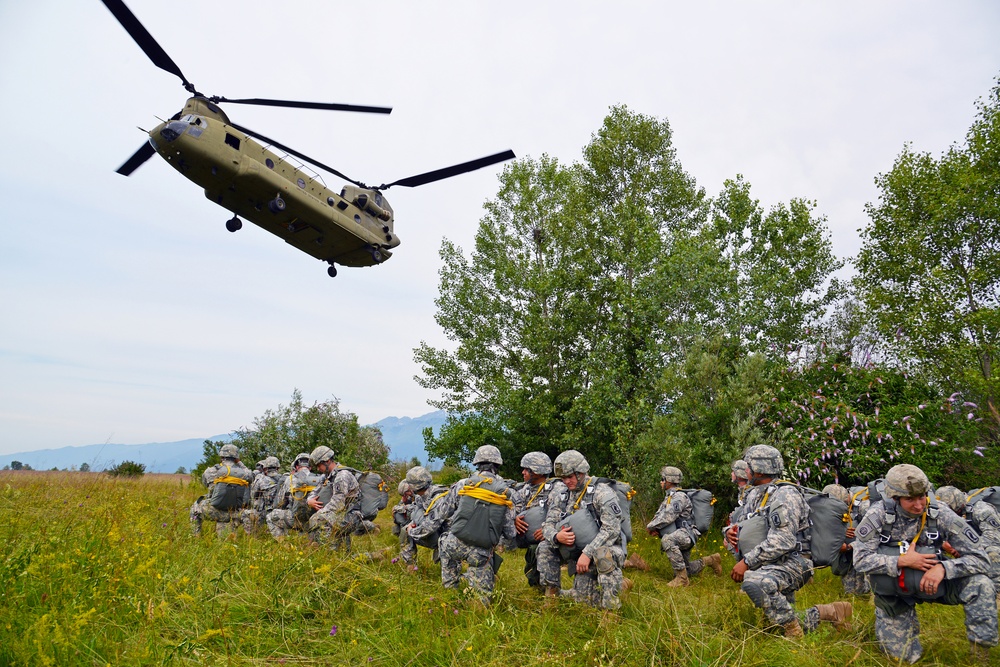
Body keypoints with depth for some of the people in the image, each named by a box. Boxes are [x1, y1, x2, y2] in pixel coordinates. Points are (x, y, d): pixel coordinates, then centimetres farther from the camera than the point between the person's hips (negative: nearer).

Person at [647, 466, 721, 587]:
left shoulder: (679, 496, -14)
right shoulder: (668, 497, 18)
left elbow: (668, 517, -25)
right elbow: (659, 515, 19)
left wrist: (650, 526, -13)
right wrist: (654, 529, -2)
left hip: (686, 533, -10)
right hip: (678, 538, 10)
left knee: (667, 540, -40)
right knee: (687, 571, 17)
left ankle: (682, 578, -33)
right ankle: (711, 560, 34)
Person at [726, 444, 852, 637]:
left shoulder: (784, 495, -14)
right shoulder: (754, 495, 14)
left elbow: (781, 542, -24)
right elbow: (748, 527, 20)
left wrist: (747, 561, -25)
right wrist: (731, 531, -4)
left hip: (792, 564, -10)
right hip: (771, 566, 10)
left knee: (754, 582, -37)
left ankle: (794, 632, -22)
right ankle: (832, 612, 25)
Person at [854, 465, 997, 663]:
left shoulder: (940, 514, -18)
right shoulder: (878, 515, -20)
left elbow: (979, 558, -17)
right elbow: (861, 560, -21)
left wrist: (943, 567, -33)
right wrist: (902, 561, -31)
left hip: (929, 583, 1)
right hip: (891, 592, -1)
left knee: (980, 585, -25)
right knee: (904, 656, 2)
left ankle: (980, 651, -7)